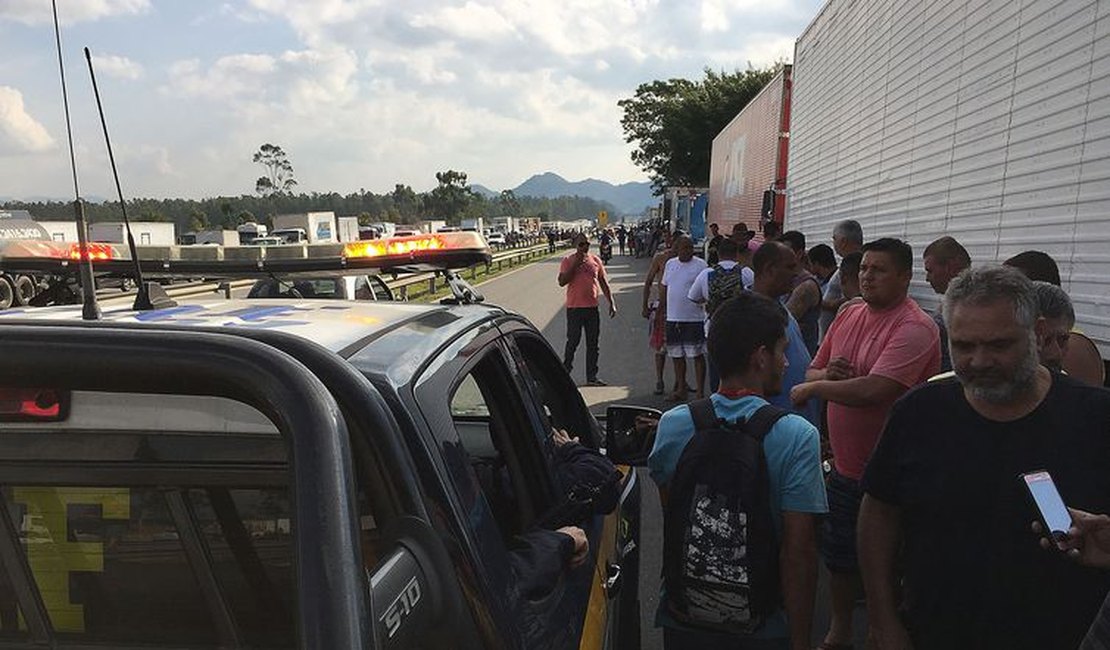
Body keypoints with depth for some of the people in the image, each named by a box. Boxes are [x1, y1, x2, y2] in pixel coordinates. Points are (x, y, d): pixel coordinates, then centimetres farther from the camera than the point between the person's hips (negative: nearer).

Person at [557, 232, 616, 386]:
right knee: (573, 342, 0)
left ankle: (591, 377, 17)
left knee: (593, 344, 9)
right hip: (574, 308, -4)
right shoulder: (568, 260, -3)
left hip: (592, 307, 4)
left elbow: (604, 283, 12)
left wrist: (611, 302, 8)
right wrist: (575, 264, -17)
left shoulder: (595, 260, 7)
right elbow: (562, 282, -12)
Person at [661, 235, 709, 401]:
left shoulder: (700, 265, -6)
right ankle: (681, 390, 28)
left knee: (697, 355, -2)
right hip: (673, 318, 6)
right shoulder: (670, 264, 10)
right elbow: (664, 289, 17)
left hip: (693, 318, -6)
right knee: (676, 356, 14)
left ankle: (700, 392, 5)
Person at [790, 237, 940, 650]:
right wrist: (826, 373, -13)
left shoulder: (915, 328, -20)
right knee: (839, 555, 21)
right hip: (845, 465, 8)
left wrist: (812, 388, -17)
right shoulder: (848, 314, 5)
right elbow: (813, 371, 11)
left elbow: (874, 390, -31)